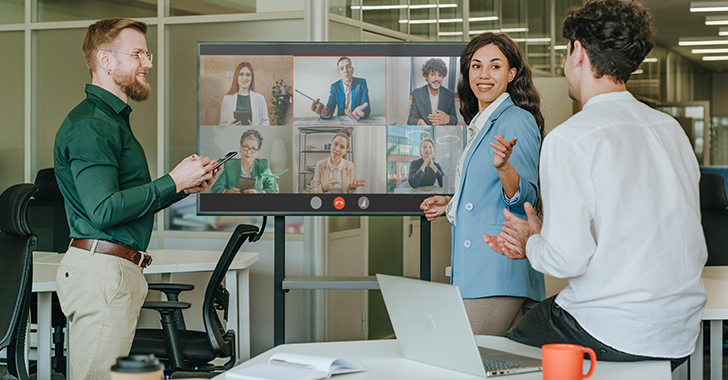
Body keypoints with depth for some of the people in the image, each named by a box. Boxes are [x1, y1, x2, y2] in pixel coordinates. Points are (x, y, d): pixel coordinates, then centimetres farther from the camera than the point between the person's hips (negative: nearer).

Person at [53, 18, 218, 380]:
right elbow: (104, 210, -21)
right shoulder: (89, 124, -12)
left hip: (119, 268, 11)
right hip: (100, 268, -11)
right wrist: (172, 183, -14)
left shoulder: (112, 120, 22)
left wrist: (186, 185, 14)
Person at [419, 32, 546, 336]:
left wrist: (504, 166, -33)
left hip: (499, 271, -10)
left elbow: (524, 198, -16)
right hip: (475, 270, 10)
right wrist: (452, 203, 29)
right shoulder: (480, 125, 21)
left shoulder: (518, 121, -8)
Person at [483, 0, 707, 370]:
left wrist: (531, 243, 6)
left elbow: (566, 259, -19)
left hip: (611, 339, -7)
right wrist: (541, 242, 17)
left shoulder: (568, 139, -14)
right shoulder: (671, 129, 8)